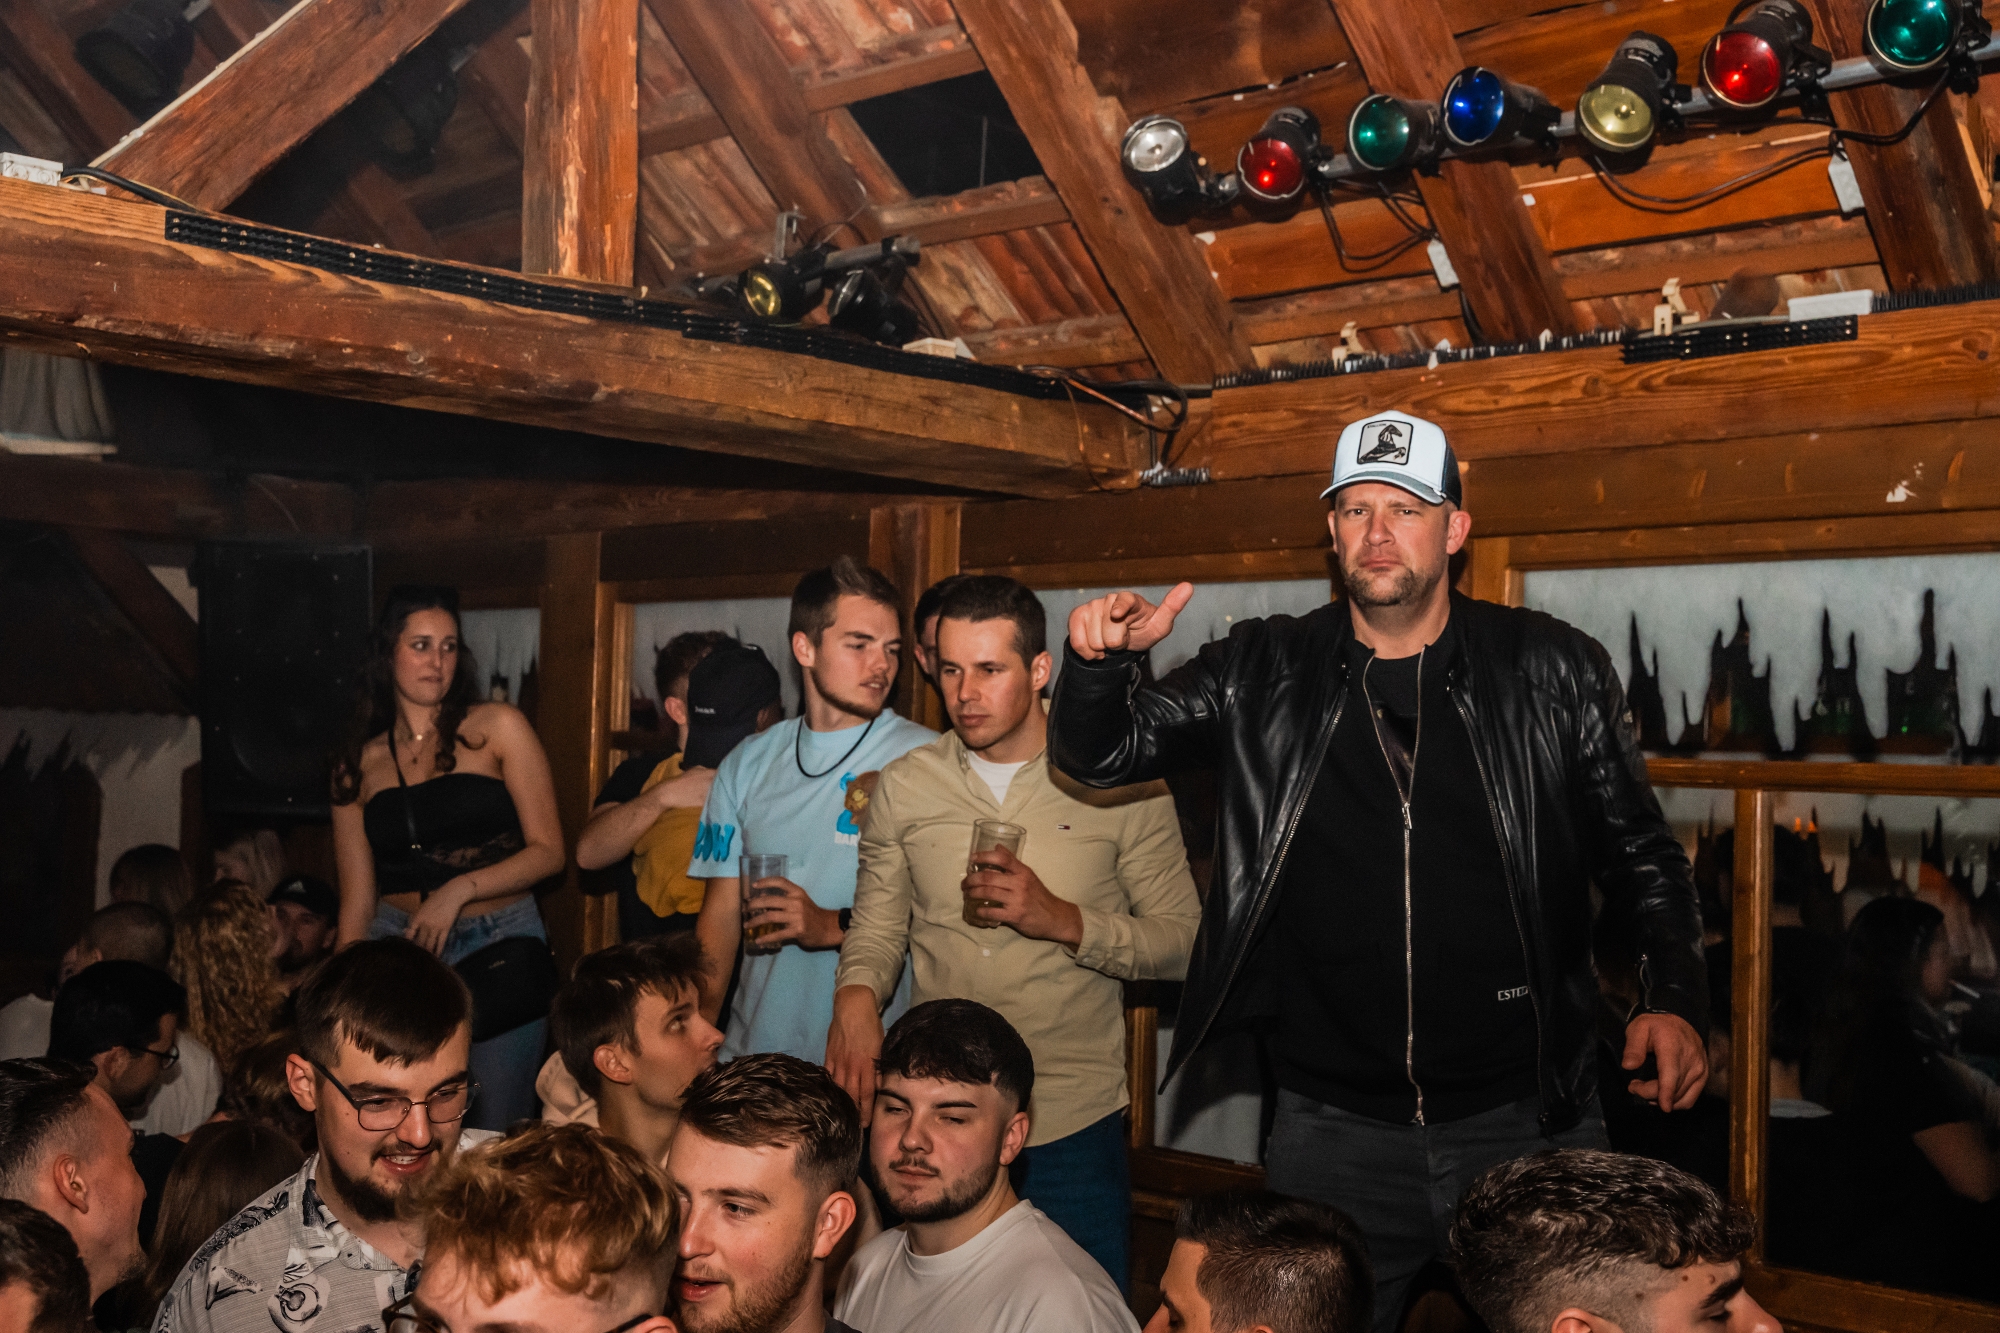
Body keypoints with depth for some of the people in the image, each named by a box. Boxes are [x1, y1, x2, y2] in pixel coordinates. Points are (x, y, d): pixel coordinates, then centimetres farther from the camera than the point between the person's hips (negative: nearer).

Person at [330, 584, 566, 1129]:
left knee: (496, 1138, -1)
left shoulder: (497, 728, 1)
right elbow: (357, 903, 12)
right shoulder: (359, 765, 10)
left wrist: (461, 889, -15)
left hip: (500, 947, -2)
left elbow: (548, 852, -2)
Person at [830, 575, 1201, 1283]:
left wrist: (1064, 920, -18)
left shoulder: (1121, 781, -4)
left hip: (1073, 1120, -2)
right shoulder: (904, 785, 4)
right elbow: (876, 926, 8)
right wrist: (856, 993, -14)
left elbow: (1184, 941, -4)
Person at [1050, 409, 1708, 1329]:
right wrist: (1100, 661, -21)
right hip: (1332, 1124, 1)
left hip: (1525, 1116, 0)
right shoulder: (1265, 675, 0)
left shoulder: (1553, 672, -1)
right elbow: (1100, 754, 0)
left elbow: (1641, 853, 4)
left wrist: (1673, 1000, -10)